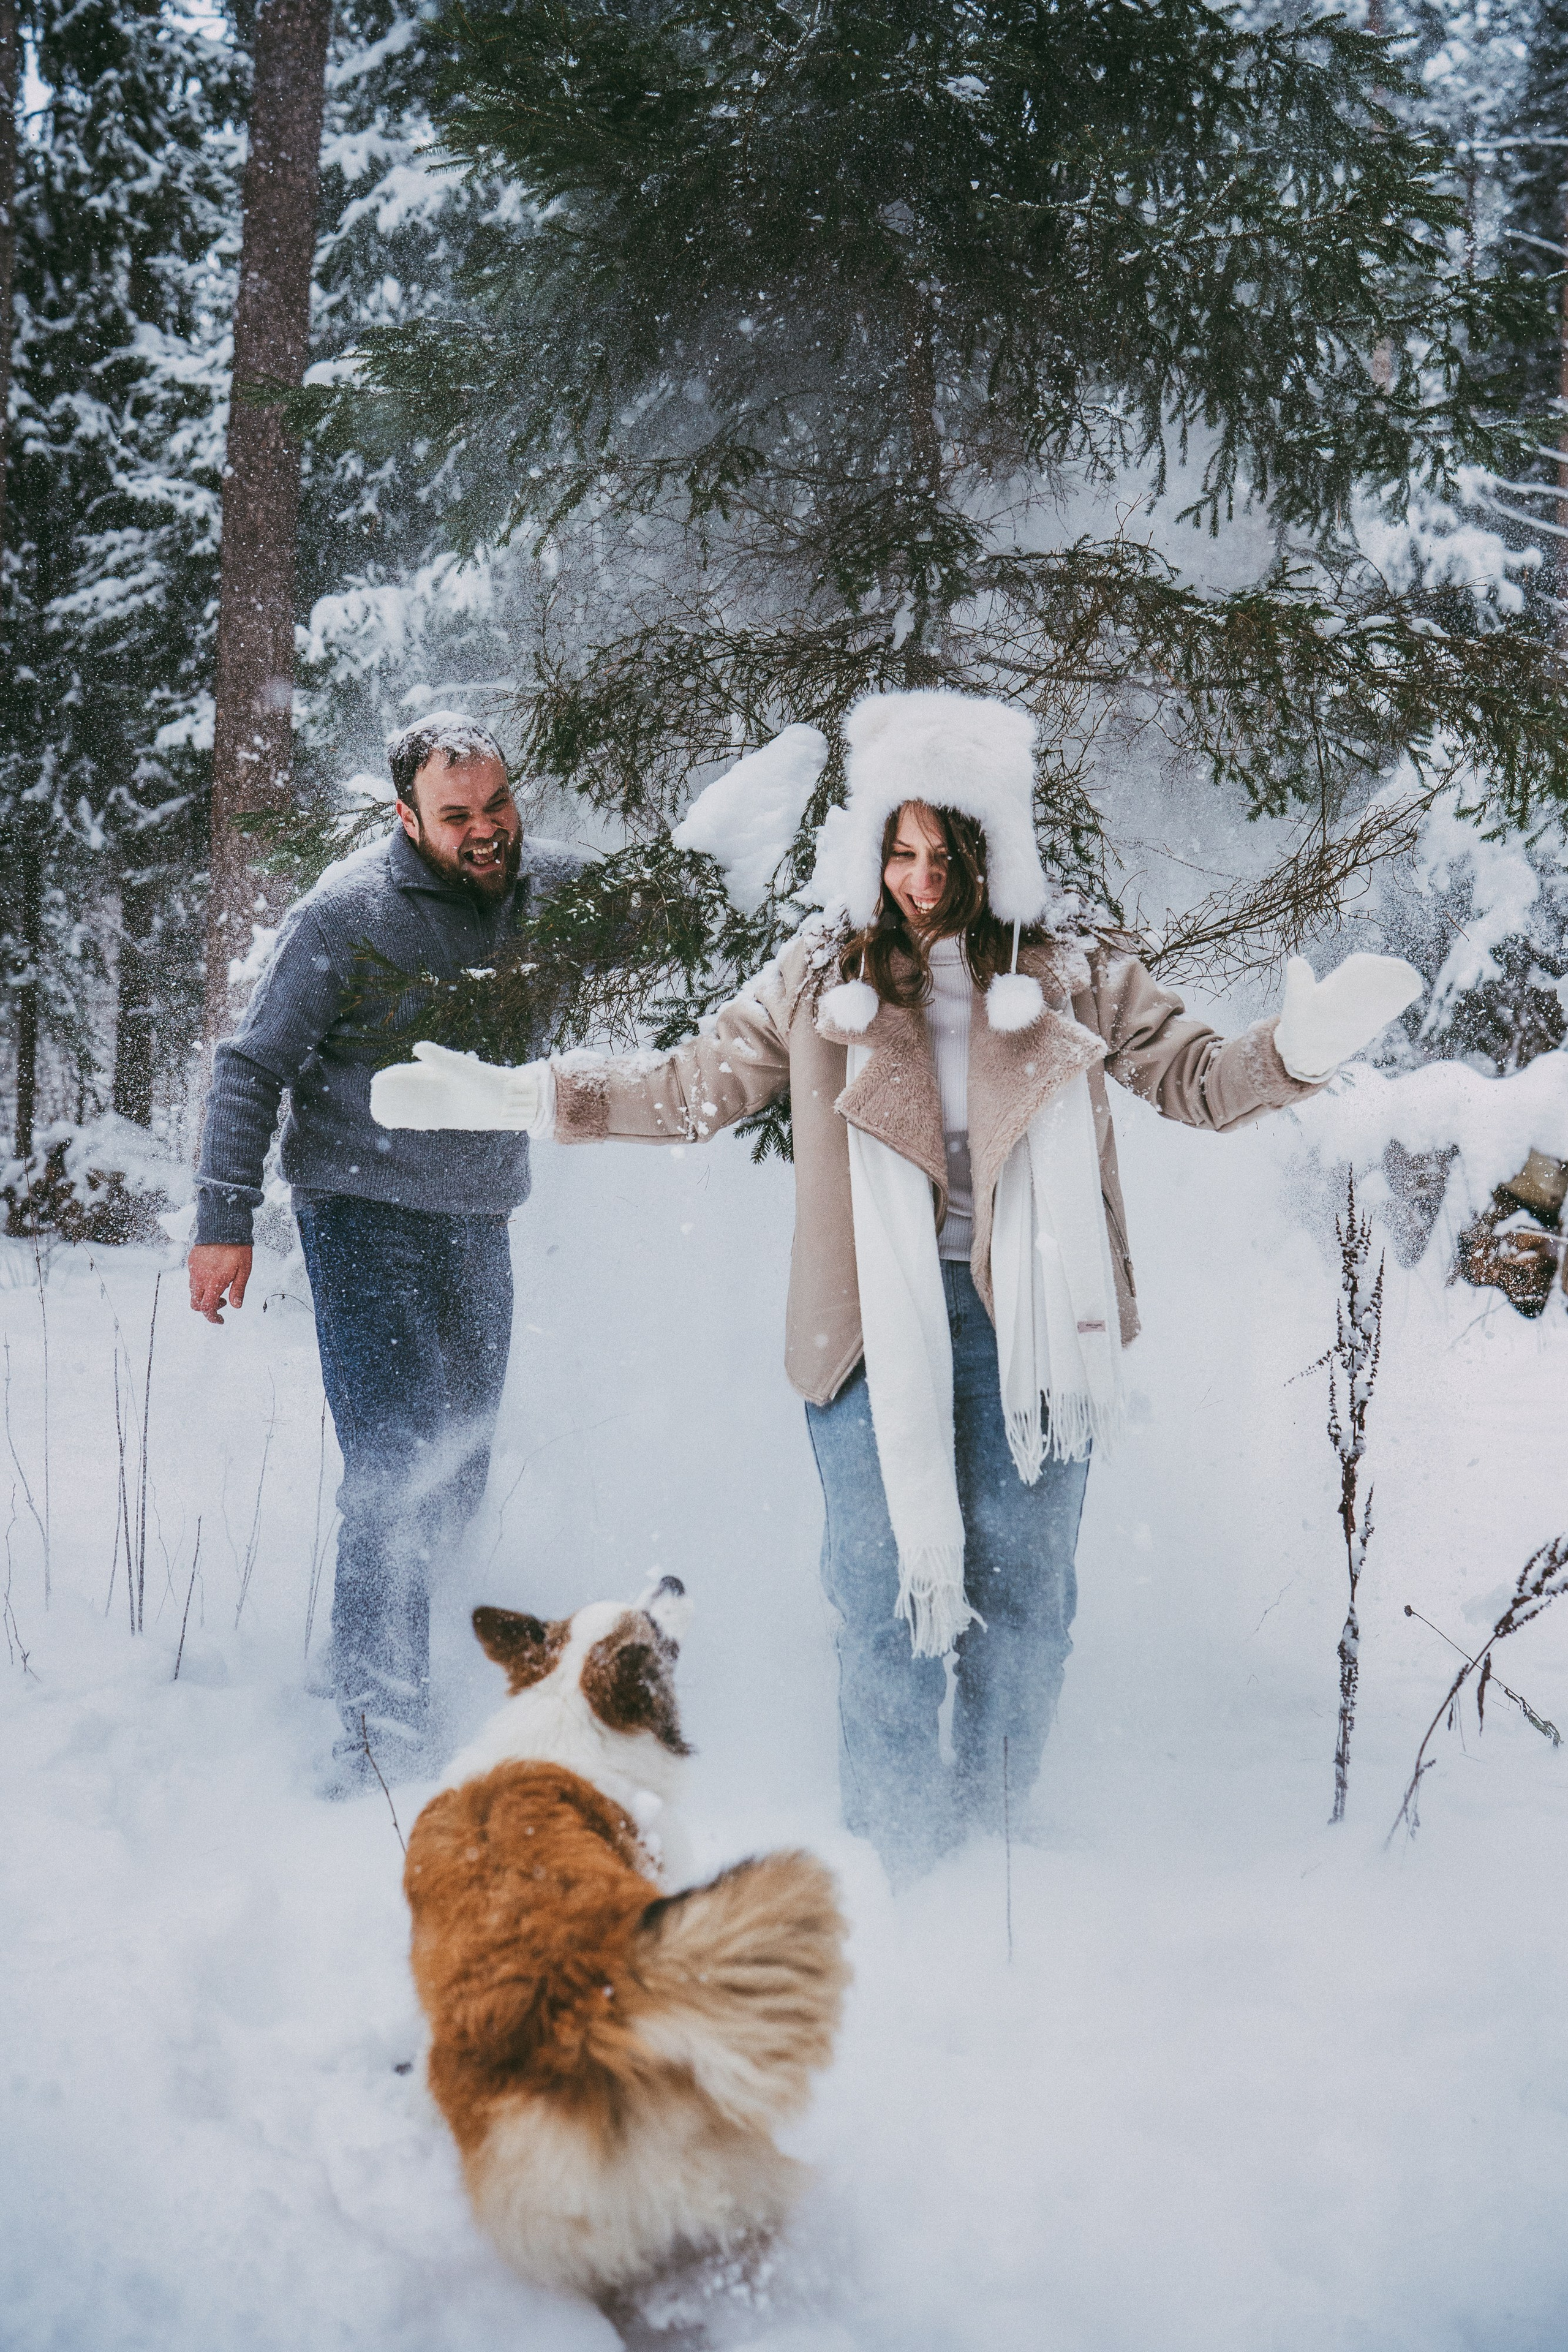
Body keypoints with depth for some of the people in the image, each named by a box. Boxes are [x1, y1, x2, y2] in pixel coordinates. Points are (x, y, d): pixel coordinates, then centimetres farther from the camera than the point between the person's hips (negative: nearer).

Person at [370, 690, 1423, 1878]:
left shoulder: (1075, 974, 4)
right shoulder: (822, 981, 6)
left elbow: (1192, 1076, 6)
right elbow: (693, 1084, 14)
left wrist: (1298, 1049, -15)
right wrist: (515, 1095, 6)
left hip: (1027, 1320, 0)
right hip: (880, 1323, 0)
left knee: (1021, 1586, 7)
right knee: (885, 1591, -1)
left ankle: (995, 1842, 25)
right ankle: (891, 1849, 14)